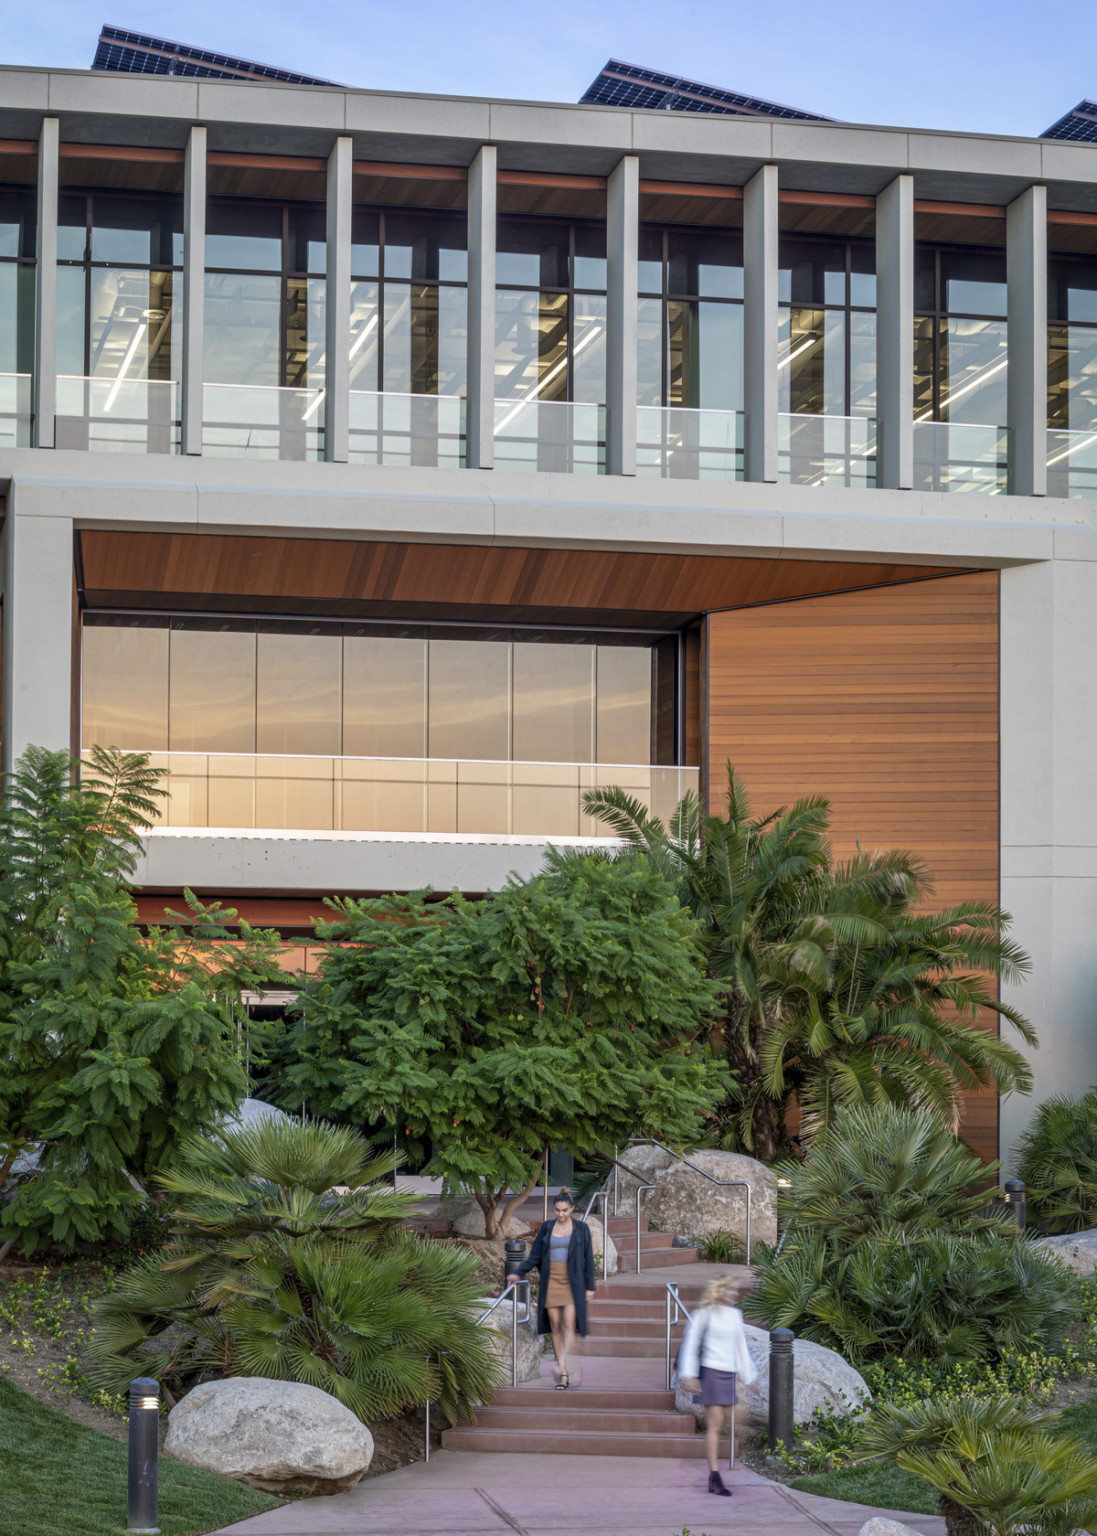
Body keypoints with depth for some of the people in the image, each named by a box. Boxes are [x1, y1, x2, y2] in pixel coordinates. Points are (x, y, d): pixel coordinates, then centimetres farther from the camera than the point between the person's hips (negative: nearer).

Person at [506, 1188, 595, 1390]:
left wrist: (590, 1287, -1)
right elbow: (535, 1256, 10)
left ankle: (562, 1368, -22)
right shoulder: (547, 1228, 7)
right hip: (551, 1282, 3)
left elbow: (588, 1259, 3)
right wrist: (518, 1274, -1)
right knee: (555, 1326, 1)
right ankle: (562, 1373, 6)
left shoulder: (581, 1228, 1)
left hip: (572, 1283, -3)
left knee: (568, 1325, -14)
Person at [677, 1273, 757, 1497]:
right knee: (715, 1424, -7)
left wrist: (748, 1376, 20)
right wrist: (689, 1374, -10)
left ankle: (714, 1478, 11)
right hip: (711, 1371, -5)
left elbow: (741, 1347, 20)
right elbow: (691, 1343, -4)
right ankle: (715, 1476, -6)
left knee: (717, 1425, 6)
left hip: (729, 1373, 5)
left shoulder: (736, 1315, 13)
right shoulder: (706, 1313, -5)